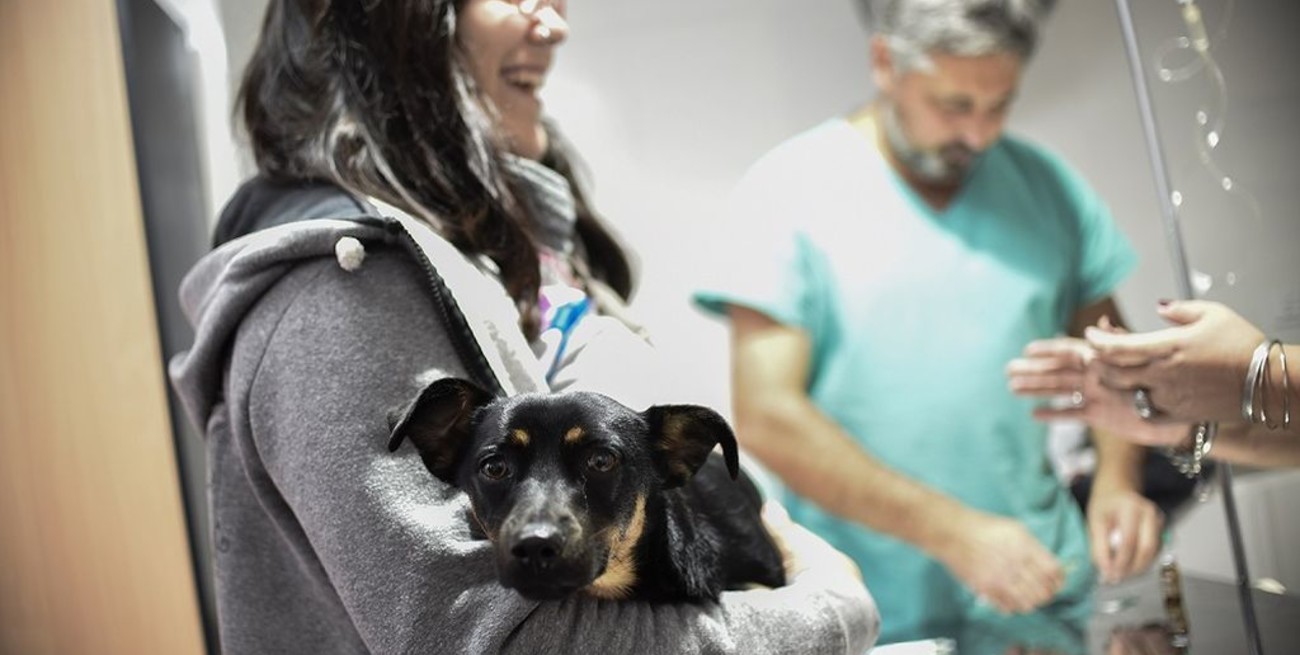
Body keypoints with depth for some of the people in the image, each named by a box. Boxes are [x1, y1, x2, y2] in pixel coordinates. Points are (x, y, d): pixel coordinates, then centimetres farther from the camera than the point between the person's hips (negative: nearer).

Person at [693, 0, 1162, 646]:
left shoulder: (1046, 184, 3)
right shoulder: (788, 189, -10)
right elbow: (766, 417, -16)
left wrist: (1117, 480, -8)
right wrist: (953, 531, -21)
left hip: (1043, 589, 4)